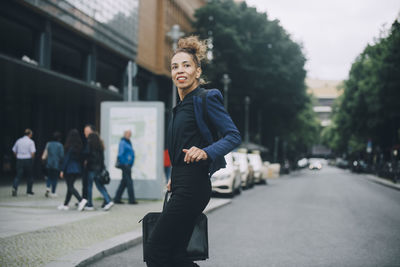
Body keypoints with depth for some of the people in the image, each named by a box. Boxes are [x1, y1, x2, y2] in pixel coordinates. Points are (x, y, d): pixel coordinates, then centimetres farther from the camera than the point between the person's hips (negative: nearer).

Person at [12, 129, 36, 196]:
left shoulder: (19, 141, 6)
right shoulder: (31, 142, -7)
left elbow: (14, 151, 10)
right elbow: (32, 153, -13)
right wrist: (32, 158, 3)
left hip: (19, 160, 3)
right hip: (28, 160, -3)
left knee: (18, 175, 3)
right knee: (29, 176, 11)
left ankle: (14, 187, -20)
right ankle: (29, 191, 18)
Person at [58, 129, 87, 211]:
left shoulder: (70, 147, -13)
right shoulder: (79, 146, 4)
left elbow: (66, 159, -13)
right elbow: (81, 158, 7)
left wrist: (62, 170, -9)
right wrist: (80, 168, 12)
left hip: (69, 169, -7)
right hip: (78, 169, 7)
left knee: (70, 187, -3)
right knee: (70, 186, 14)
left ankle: (81, 200, -22)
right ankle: (65, 205, 21)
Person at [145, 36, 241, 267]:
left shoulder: (206, 98, -8)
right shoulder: (182, 105, 19)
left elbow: (233, 135, -14)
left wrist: (206, 152, -29)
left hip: (193, 186, -10)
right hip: (182, 185, 10)